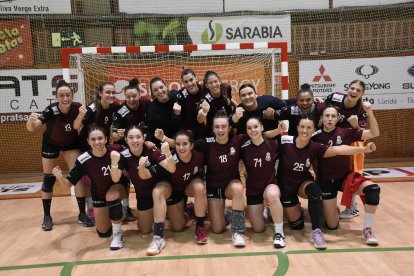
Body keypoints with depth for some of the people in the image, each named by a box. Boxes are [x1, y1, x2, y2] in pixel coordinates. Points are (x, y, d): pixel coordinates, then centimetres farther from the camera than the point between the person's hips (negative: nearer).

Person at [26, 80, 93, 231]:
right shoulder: (51, 110, -32)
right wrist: (31, 120, -61)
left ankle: (82, 214, 3)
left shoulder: (77, 107, -26)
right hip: (51, 143, -1)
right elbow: (31, 128, -39)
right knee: (48, 179, 3)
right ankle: (47, 216, 17)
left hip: (71, 143, 1)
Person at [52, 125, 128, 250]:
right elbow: (69, 183, -19)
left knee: (111, 195, -38)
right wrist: (60, 177, -40)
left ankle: (118, 234, -15)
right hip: (99, 194, 2)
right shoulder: (84, 160, -27)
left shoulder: (116, 151, -30)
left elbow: (116, 179, -30)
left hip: (118, 187, -2)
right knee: (103, 232, 7)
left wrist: (115, 164, -48)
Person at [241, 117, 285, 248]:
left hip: (270, 184, -1)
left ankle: (279, 233, -20)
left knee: (272, 195, -40)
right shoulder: (244, 148, -11)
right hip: (252, 189, 2)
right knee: (258, 229, 4)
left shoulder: (273, 144, -13)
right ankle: (263, 210, 38)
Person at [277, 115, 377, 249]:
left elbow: (338, 149, -33)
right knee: (297, 225, 6)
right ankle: (295, 207, 42)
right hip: (285, 186, -1)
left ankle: (316, 231, -21)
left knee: (314, 190, -36)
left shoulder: (315, 147, -18)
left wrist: (364, 149, -45)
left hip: (303, 183, 1)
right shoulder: (285, 141, -23)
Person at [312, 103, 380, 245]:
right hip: (326, 180, -1)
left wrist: (369, 111, -24)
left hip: (345, 176, 1)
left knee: (373, 188, -30)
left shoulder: (345, 132, -8)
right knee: (332, 225, 0)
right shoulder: (316, 137, -10)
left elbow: (374, 133, -15)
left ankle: (367, 229, -11)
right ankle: (331, 209, 37)